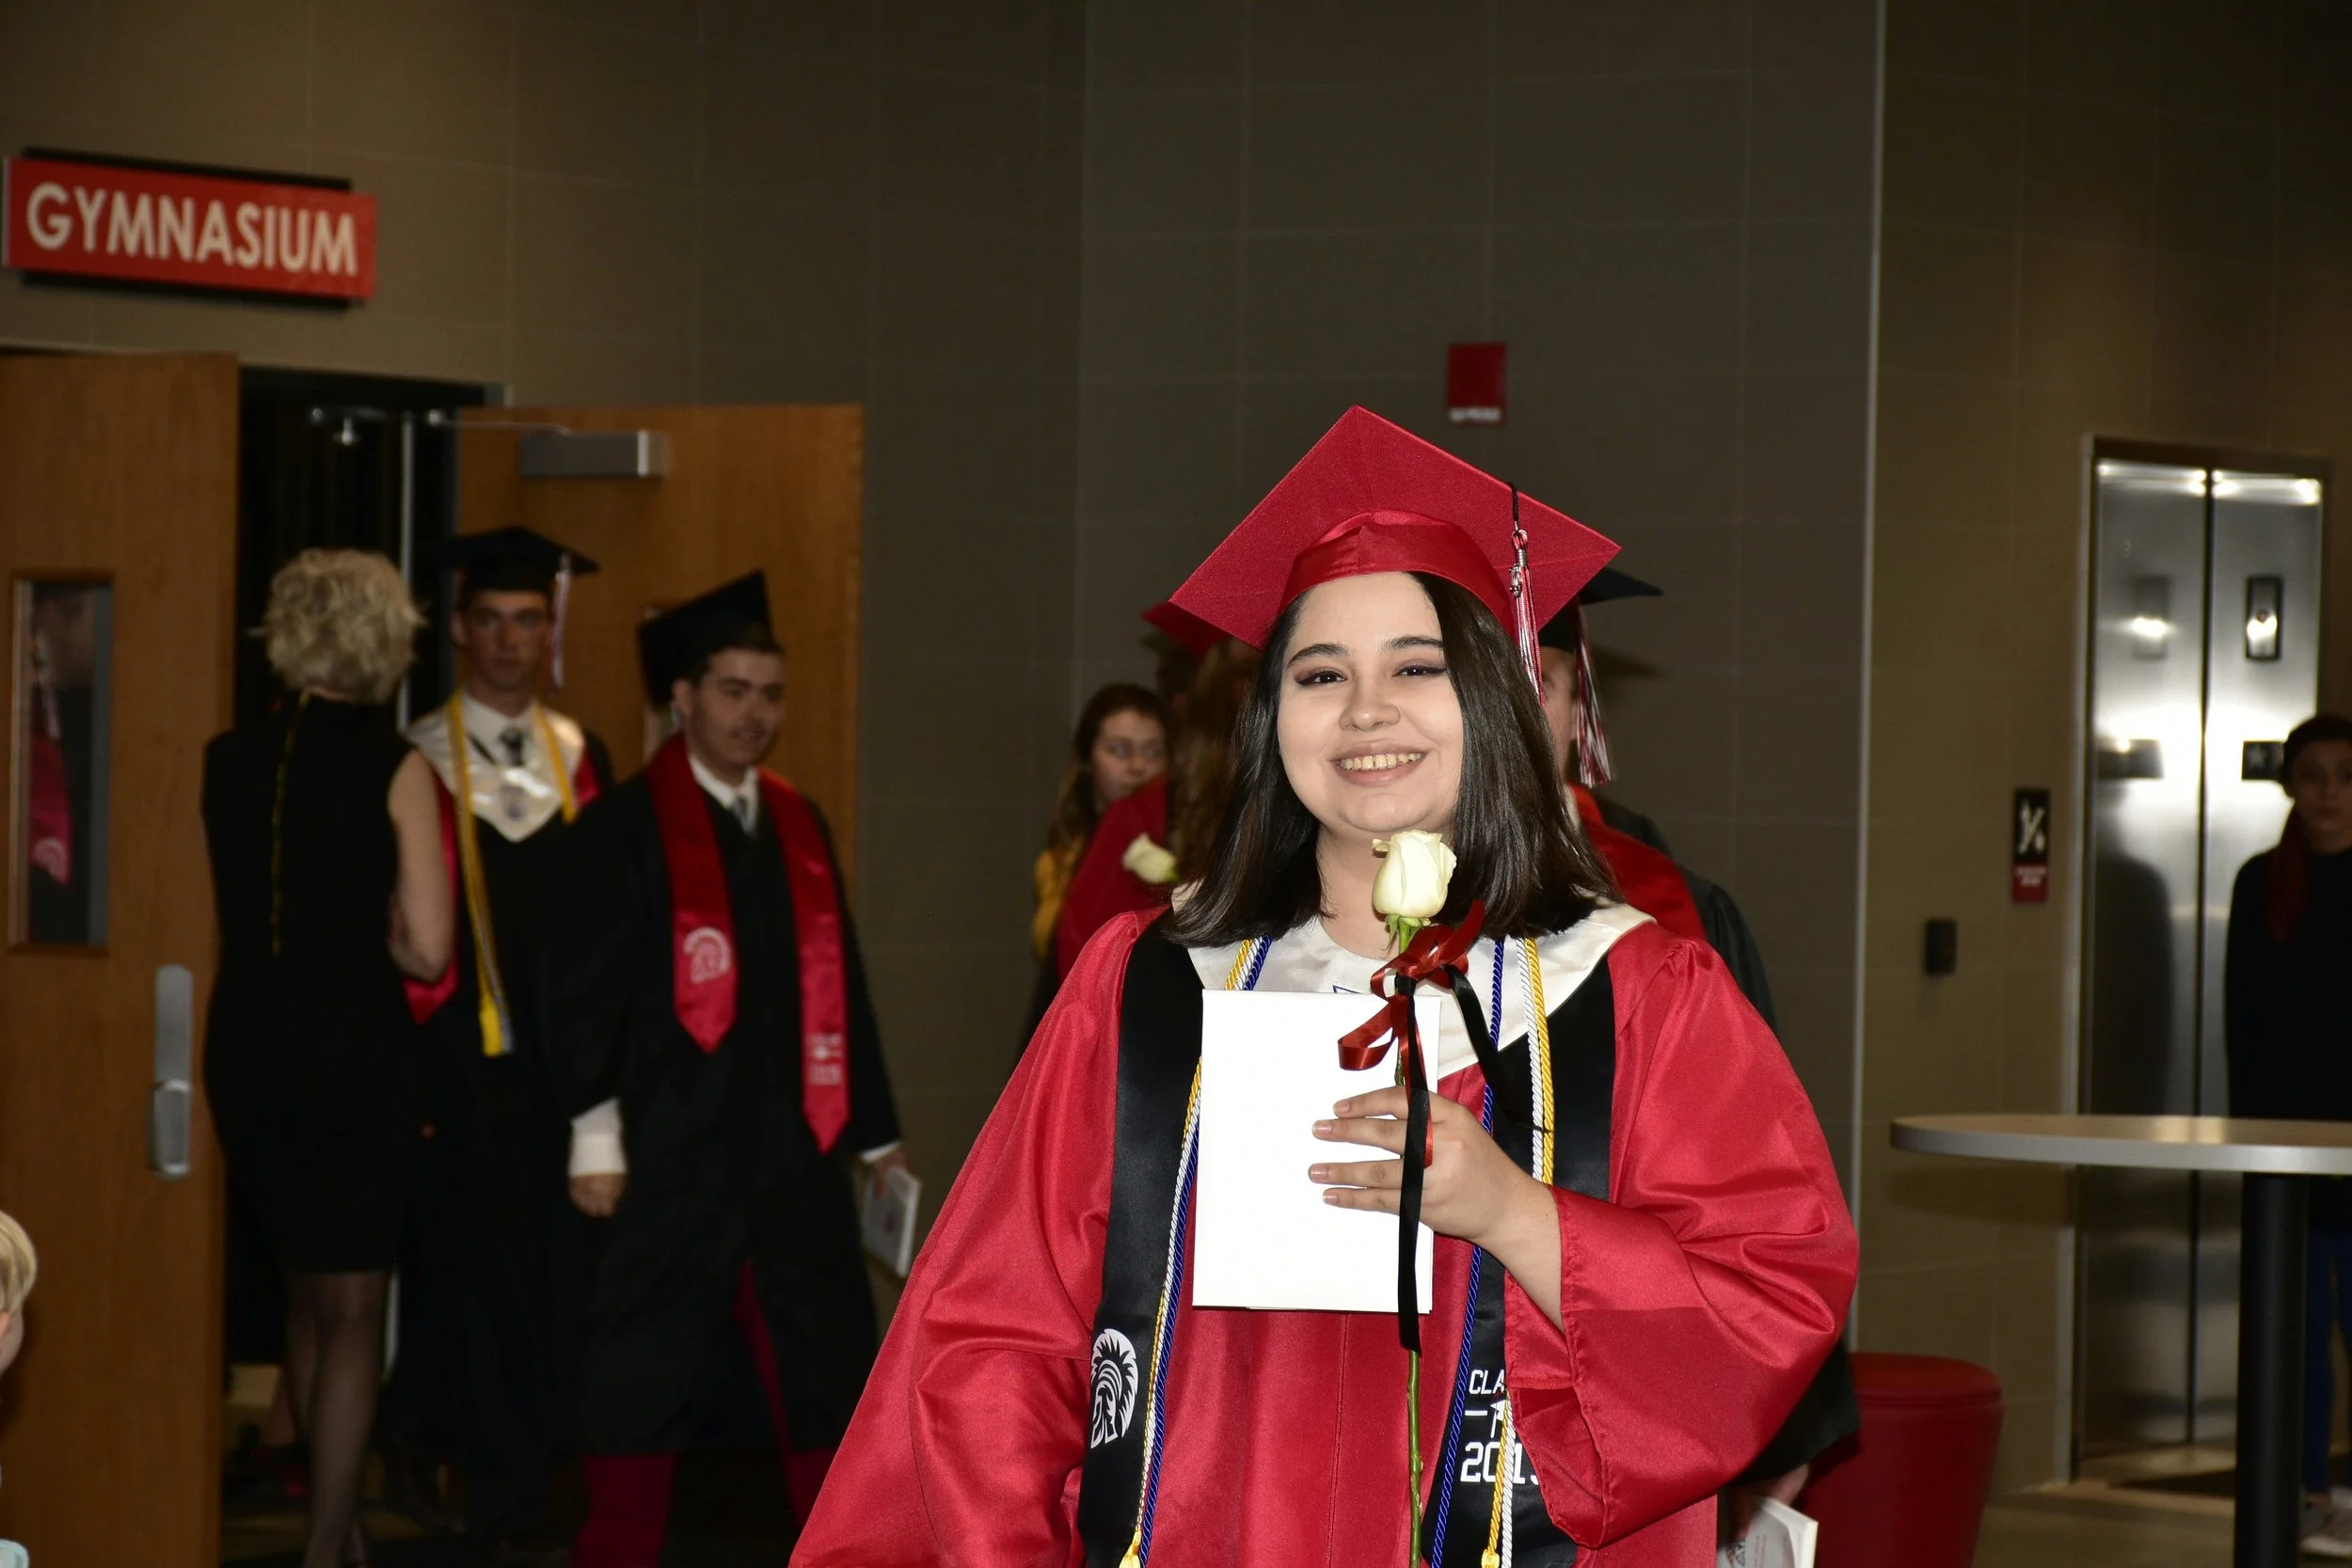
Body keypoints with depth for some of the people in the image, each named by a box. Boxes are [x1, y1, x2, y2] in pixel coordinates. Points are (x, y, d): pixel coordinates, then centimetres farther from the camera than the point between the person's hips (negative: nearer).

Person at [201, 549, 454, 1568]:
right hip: (356, 1051, -4)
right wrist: (359, 934, 7)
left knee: (304, 1291, 20)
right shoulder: (396, 771, -10)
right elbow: (425, 949, -12)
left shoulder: (225, 761, 0)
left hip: (246, 1050, 4)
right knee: (353, 1308, 6)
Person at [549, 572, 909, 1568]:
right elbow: (587, 992, -7)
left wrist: (876, 1134, 16)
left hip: (795, 1150, 5)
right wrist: (595, 1138, -13)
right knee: (647, 1372, 2)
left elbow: (838, 986, 16)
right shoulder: (623, 830, -4)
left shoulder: (799, 827, 13)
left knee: (826, 1374, 7)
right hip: (669, 1151, -5)